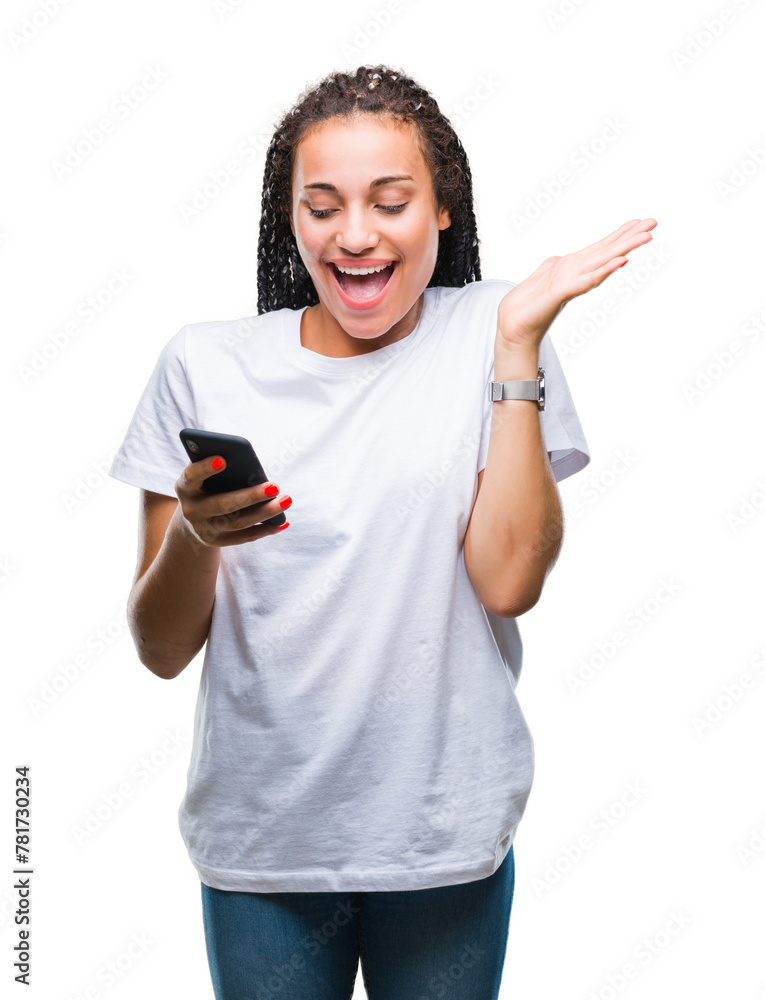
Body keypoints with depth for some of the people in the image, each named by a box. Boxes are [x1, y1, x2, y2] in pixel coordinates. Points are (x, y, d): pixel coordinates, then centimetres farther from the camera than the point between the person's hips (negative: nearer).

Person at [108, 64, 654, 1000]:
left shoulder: (490, 332, -3)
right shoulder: (205, 364, -2)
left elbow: (507, 580, -16)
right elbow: (162, 650, -2)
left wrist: (518, 340, -15)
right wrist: (194, 531, -21)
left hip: (446, 833, 0)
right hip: (261, 836, 1)